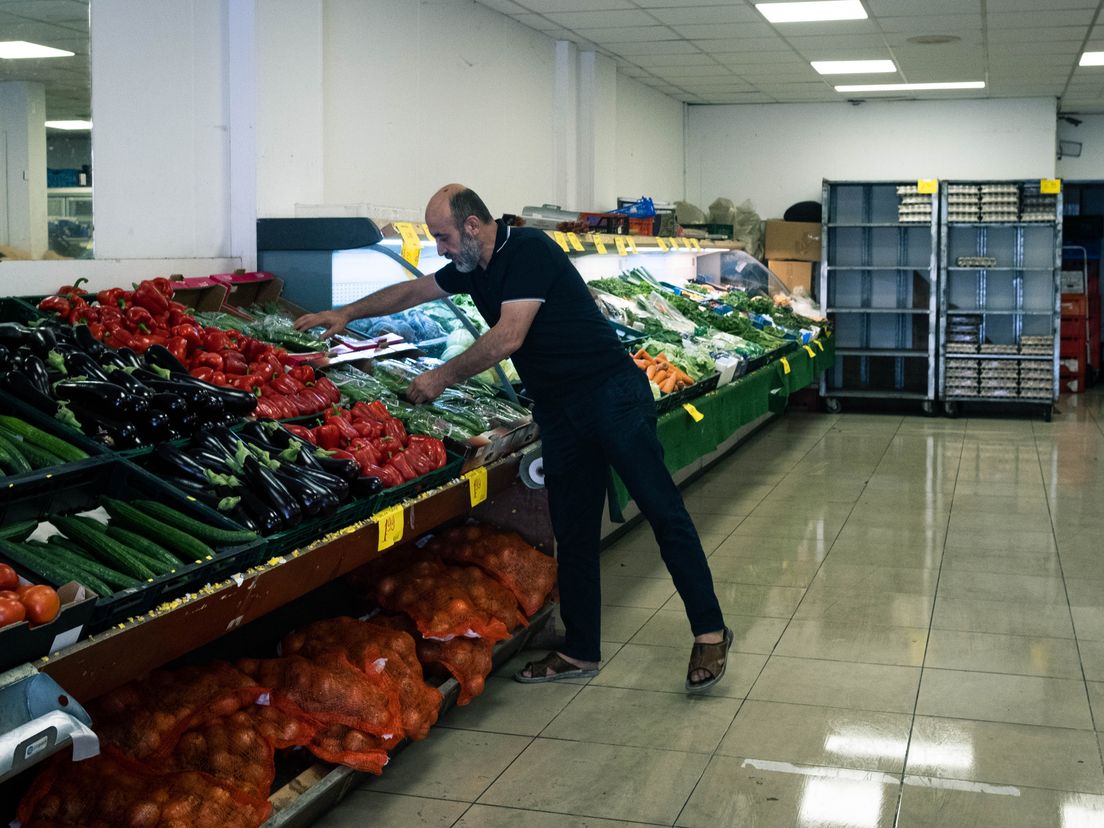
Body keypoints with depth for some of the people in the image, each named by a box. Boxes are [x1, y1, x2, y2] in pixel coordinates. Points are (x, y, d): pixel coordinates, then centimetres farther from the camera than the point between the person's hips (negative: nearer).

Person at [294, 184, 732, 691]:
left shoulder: (529, 250, -14)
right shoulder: (472, 268, 12)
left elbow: (509, 337, -20)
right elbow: (412, 291, 27)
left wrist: (442, 377, -11)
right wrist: (347, 313, 22)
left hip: (611, 395, -9)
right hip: (558, 411, 9)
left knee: (663, 512, -5)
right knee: (573, 533, 9)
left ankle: (709, 633, 2)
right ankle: (581, 652, 17)